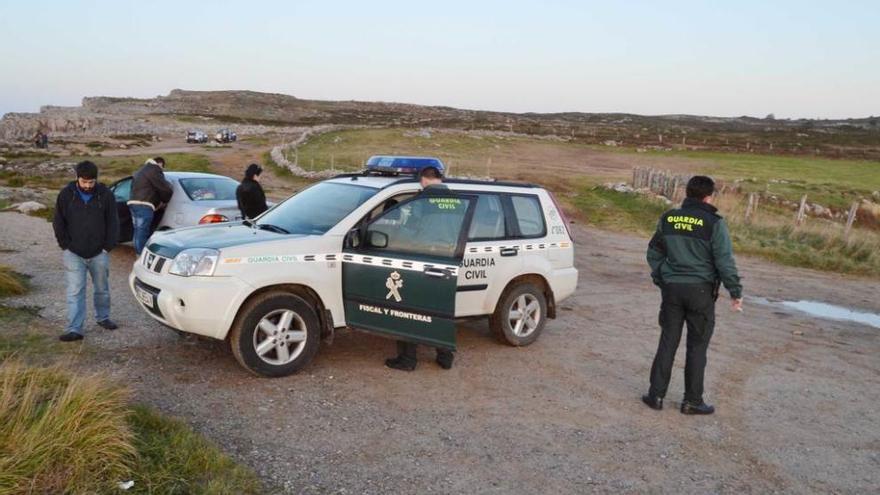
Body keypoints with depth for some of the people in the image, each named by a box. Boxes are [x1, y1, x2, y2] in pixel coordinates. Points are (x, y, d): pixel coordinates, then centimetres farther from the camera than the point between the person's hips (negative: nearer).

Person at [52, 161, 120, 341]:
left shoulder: (106, 195, -4)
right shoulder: (66, 194, -3)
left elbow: (113, 223, 1)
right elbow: (58, 223, 3)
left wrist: (107, 247, -4)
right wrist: (66, 245, -3)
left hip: (99, 253, 1)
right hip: (74, 254, -1)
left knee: (102, 288, 14)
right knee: (75, 291, -6)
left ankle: (103, 317, 34)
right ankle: (74, 329, -6)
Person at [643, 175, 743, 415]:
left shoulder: (668, 219, 4)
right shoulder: (714, 223, -10)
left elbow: (654, 252, 12)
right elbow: (724, 261, -10)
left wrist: (660, 278, 24)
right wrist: (735, 292, -1)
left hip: (672, 287, 4)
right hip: (700, 290, -4)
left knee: (667, 342, 12)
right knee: (697, 347, 7)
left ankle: (656, 394, 14)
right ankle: (692, 401, 15)